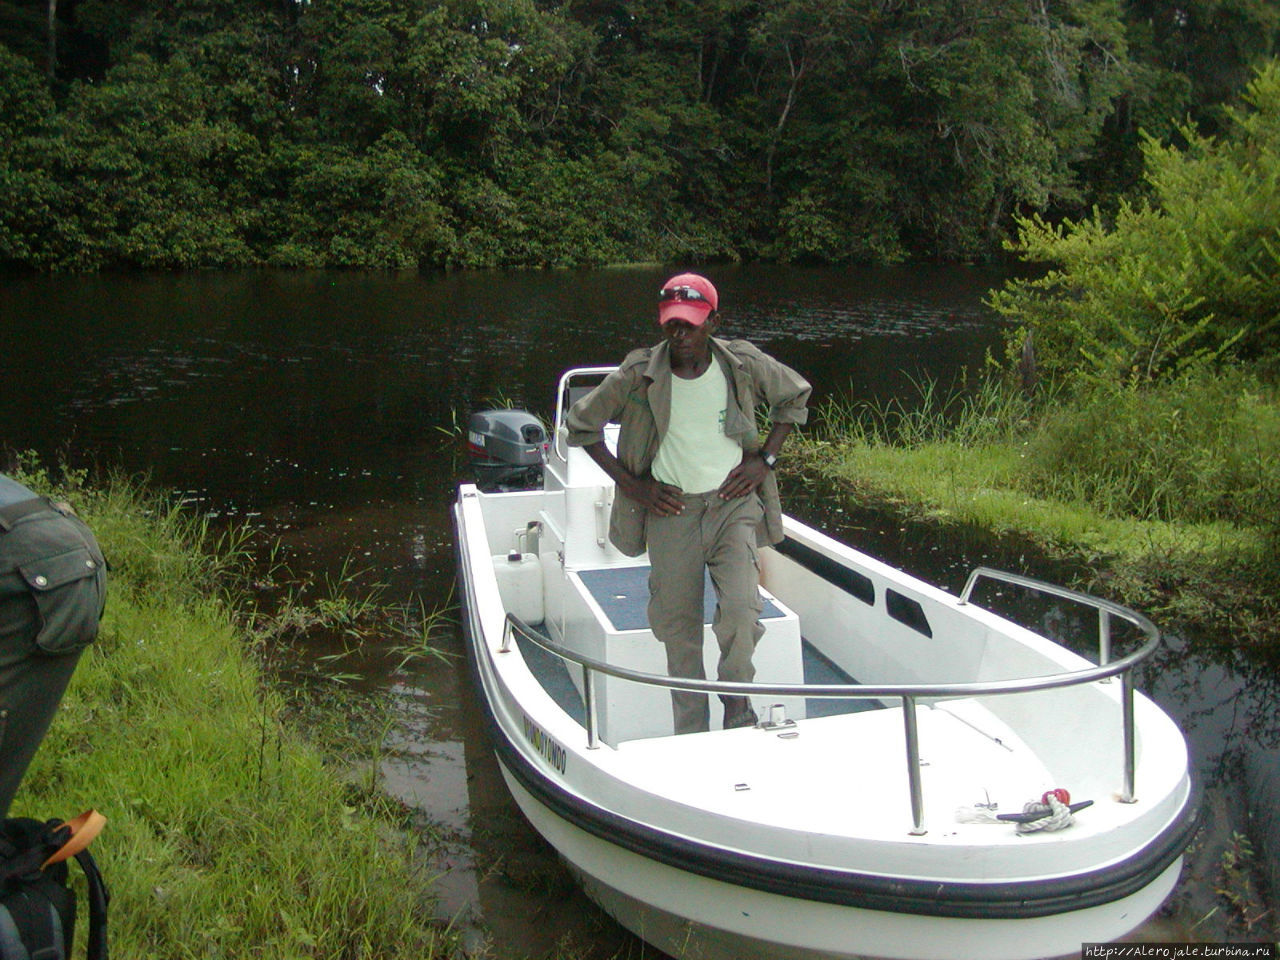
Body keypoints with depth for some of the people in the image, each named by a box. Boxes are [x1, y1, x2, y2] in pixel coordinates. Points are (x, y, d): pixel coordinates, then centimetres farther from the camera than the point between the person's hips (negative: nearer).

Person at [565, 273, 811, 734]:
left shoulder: (743, 364, -5)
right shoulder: (639, 375, -8)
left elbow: (795, 395, 14)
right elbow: (580, 423, 3)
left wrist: (765, 459, 3)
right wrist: (630, 484, -2)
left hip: (733, 503, 0)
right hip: (670, 511, 0)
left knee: (740, 607, -20)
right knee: (677, 627, 4)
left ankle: (738, 711, 6)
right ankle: (691, 742, 19)